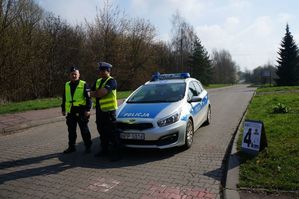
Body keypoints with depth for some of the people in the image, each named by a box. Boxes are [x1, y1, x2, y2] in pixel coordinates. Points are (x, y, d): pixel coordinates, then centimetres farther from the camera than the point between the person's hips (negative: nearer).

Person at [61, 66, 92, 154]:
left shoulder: (84, 84, -4)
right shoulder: (67, 85, 12)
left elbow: (88, 98, -8)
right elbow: (64, 98, 19)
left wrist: (88, 109, -14)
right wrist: (63, 109, 17)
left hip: (81, 112, -5)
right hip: (71, 112, 5)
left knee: (84, 130, 4)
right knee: (71, 131, 13)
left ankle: (88, 146, 17)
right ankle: (71, 147, 26)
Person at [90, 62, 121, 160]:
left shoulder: (111, 81, -8)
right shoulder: (98, 81, 18)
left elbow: (103, 92, -22)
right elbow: (91, 93, 10)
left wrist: (96, 93, -3)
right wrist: (99, 93, -9)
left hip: (109, 110, -8)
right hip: (99, 109, 8)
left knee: (112, 132, -5)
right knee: (102, 131, 15)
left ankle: (116, 152, 3)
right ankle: (104, 150, 29)